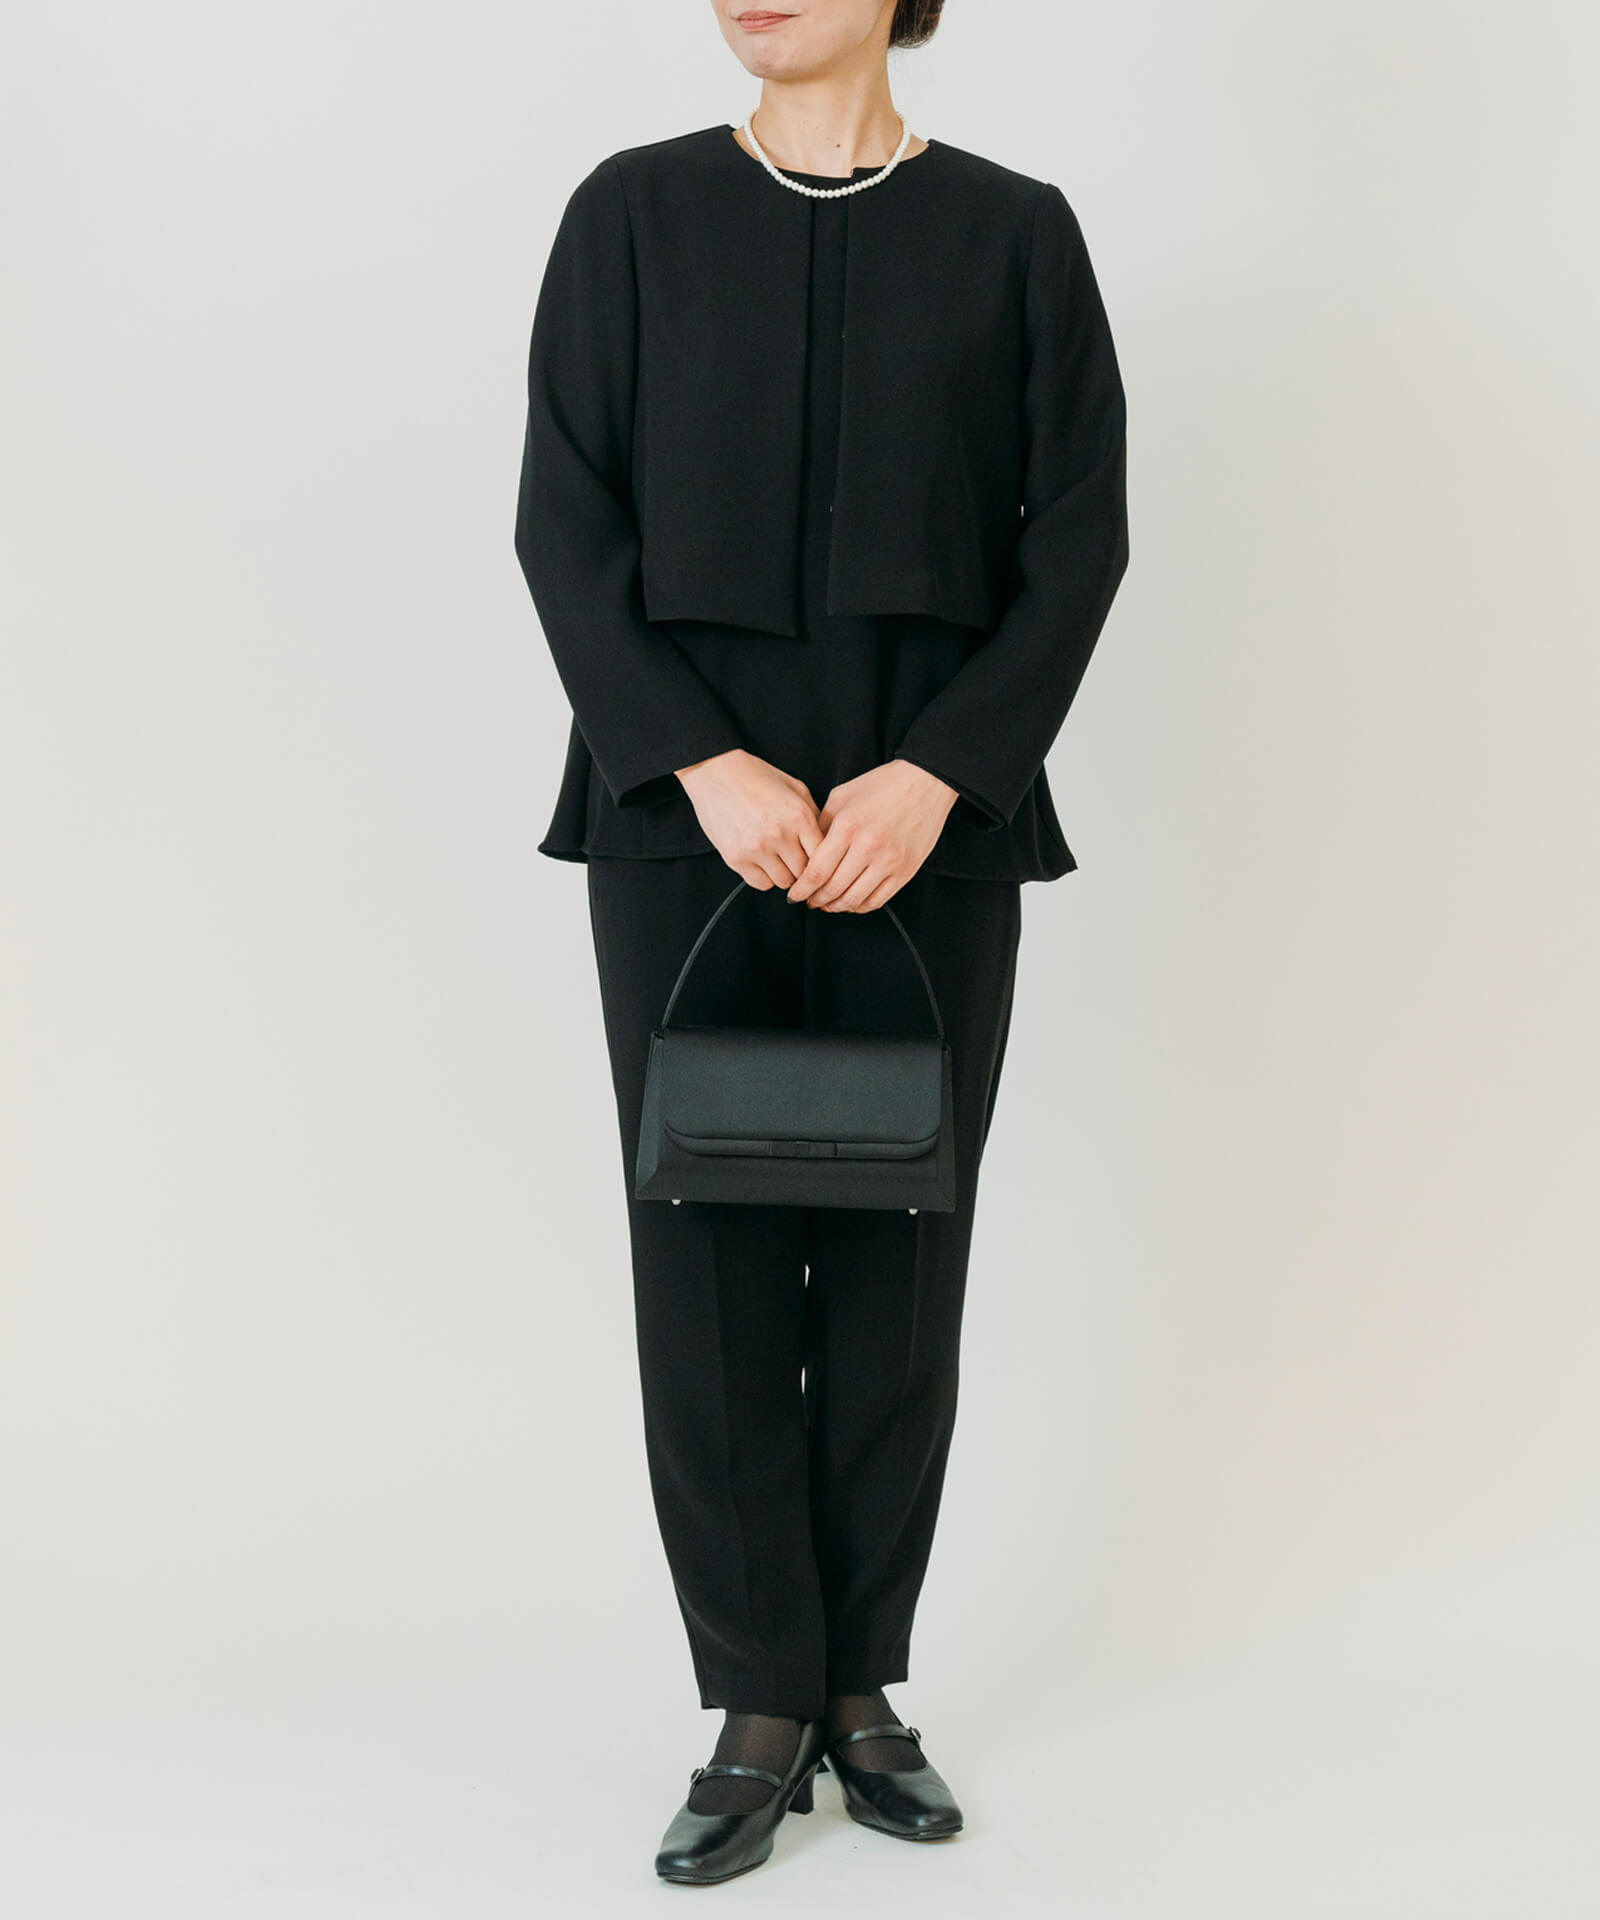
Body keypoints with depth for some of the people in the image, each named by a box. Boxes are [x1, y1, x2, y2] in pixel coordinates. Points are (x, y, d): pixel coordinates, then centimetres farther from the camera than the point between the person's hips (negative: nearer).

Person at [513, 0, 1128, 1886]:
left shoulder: (1012, 231, 5)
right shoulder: (633, 213, 5)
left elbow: (1078, 535, 0)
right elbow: (565, 524, -1)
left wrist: (938, 774, -11)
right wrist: (700, 763, -13)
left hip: (929, 817, 0)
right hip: (688, 814, 0)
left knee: (898, 1254, 5)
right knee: (708, 1252, 1)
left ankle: (864, 1686, 18)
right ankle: (759, 1708, 11)